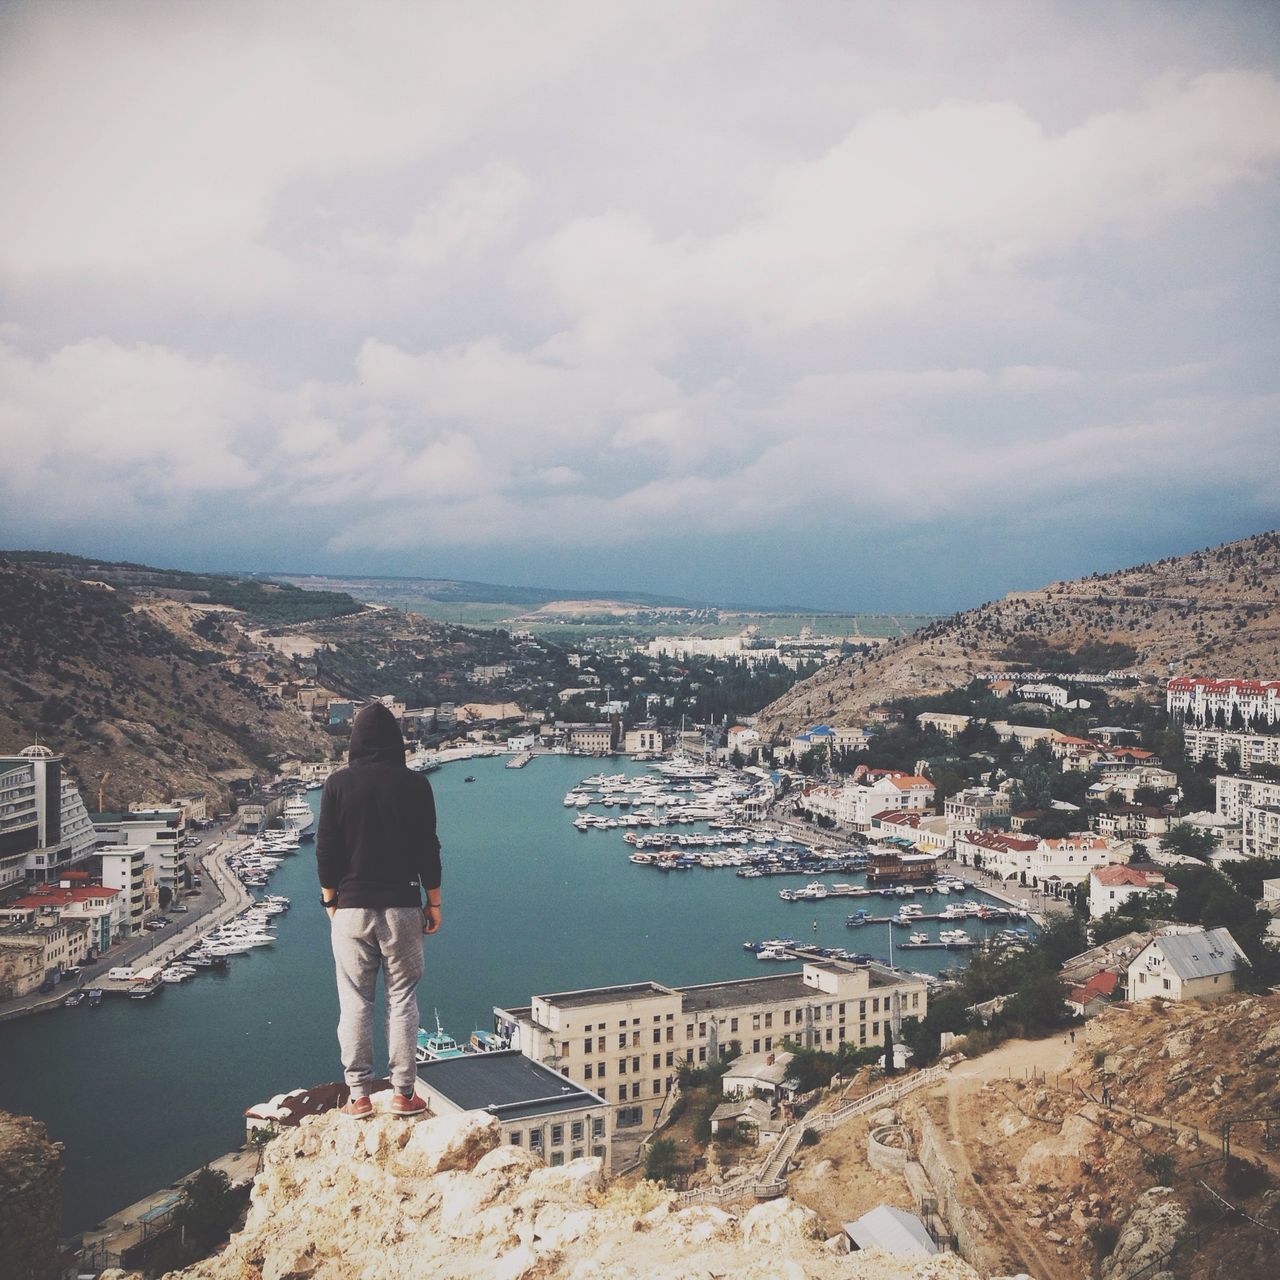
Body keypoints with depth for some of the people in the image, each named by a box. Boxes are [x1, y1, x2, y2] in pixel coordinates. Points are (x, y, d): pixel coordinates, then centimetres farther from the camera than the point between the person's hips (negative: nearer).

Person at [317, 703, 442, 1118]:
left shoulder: (338, 783, -4)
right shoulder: (414, 784, -5)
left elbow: (326, 850, -2)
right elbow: (428, 849, -2)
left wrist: (330, 901, 11)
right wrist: (434, 903, 8)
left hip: (352, 908, 0)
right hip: (402, 907, 0)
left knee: (355, 1002, 7)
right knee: (402, 1000, 7)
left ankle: (358, 1095, 11)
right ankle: (404, 1093, 11)